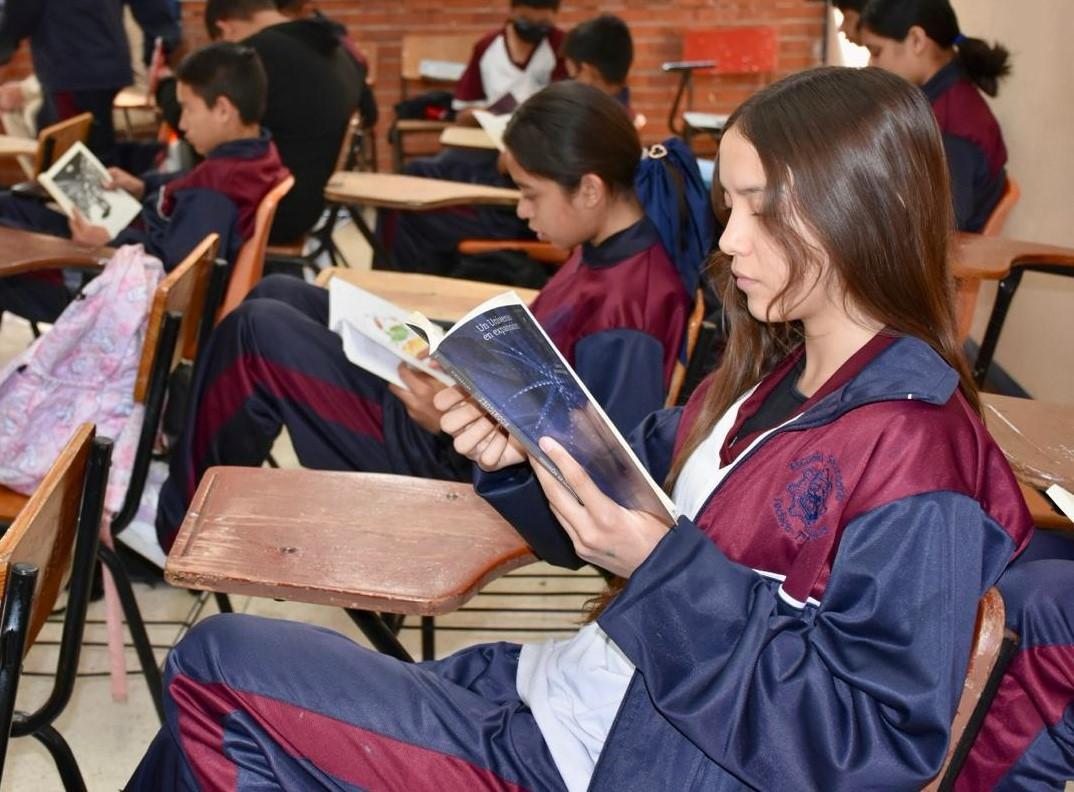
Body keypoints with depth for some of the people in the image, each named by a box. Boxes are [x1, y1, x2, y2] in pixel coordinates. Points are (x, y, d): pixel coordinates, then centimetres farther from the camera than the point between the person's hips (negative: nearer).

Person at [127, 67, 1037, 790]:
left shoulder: (917, 470, -22)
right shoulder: (772, 375, 6)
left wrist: (662, 567, -28)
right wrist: (523, 458, -9)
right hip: (558, 690, 8)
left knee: (217, 668, -5)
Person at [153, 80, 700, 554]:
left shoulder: (625, 307, -29)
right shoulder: (611, 249, -2)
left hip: (461, 464, -10)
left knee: (259, 331, -10)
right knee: (276, 296, 15)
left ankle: (177, 530, 8)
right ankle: (191, 471, 23)